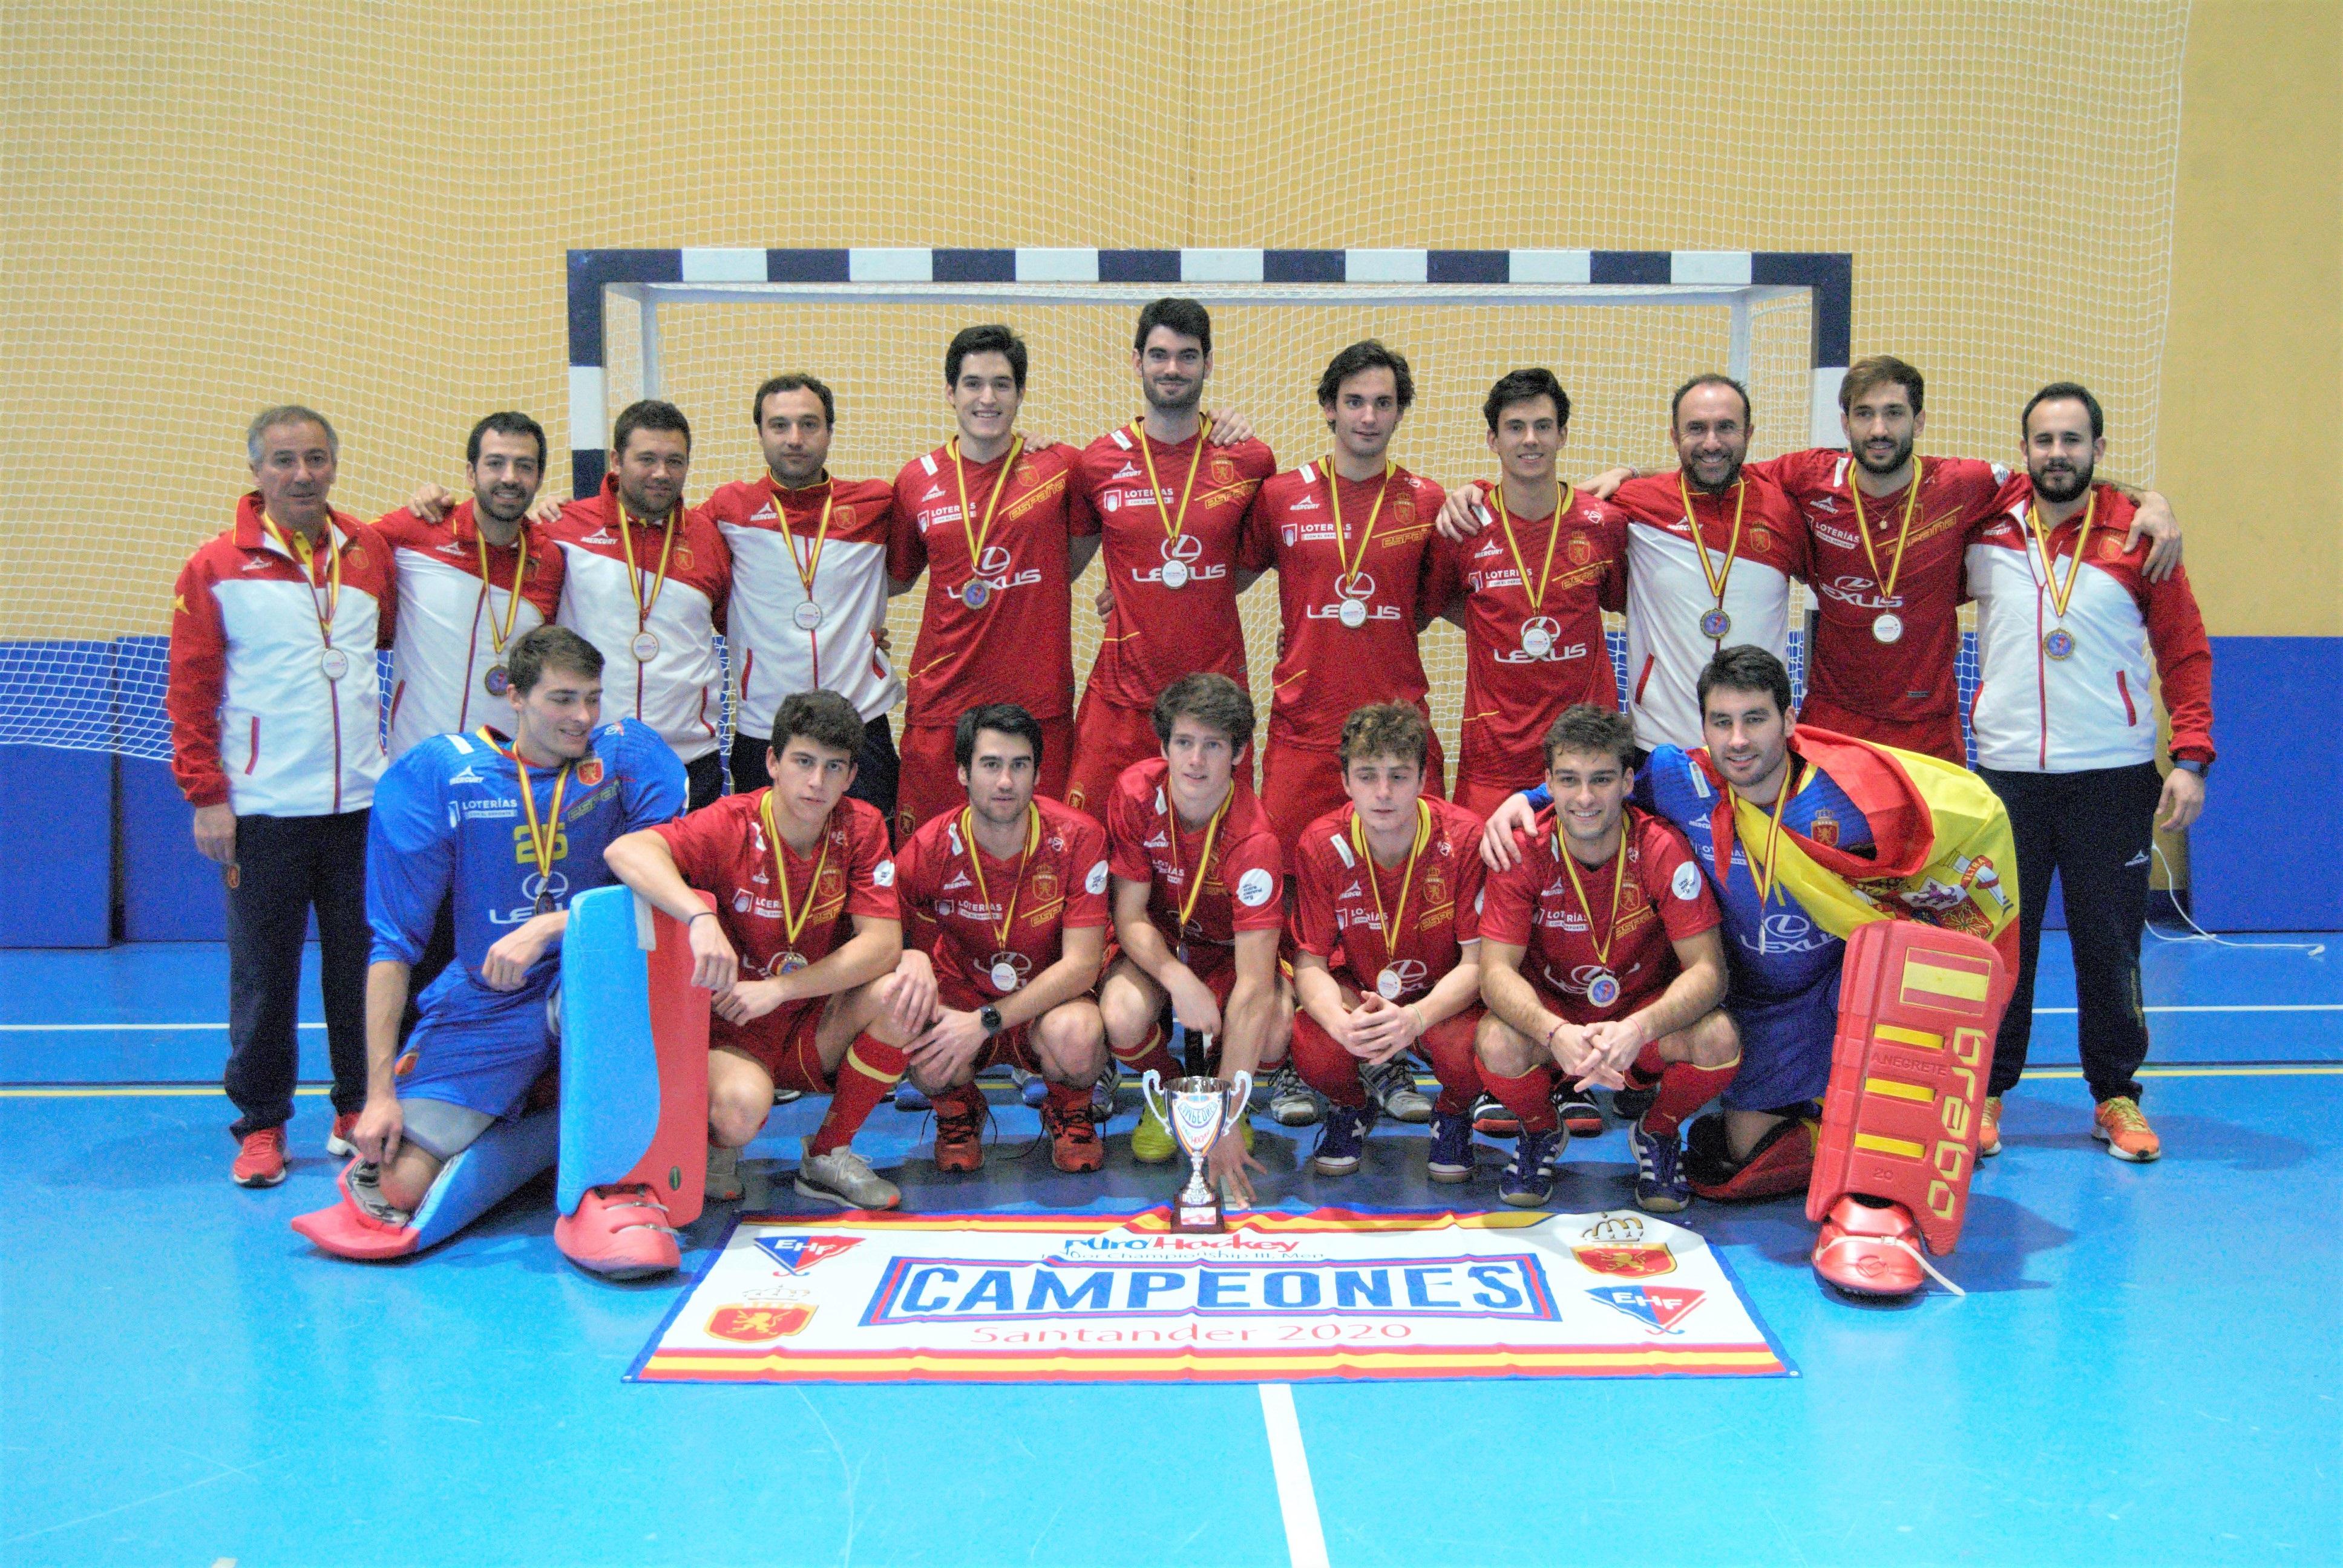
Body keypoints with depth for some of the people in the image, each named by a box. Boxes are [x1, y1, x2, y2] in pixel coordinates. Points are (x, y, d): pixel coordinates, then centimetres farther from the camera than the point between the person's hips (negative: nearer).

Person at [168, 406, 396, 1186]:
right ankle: (260, 1123, 16)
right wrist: (206, 794, -6)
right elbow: (190, 690, -1)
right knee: (263, 973, 4)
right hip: (264, 809, -2)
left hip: (362, 802, 3)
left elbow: (401, 636, 24)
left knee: (363, 963, 8)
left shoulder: (371, 552, 8)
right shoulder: (215, 567, 0)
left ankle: (361, 1109, 21)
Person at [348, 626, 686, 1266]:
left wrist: (548, 928, -27)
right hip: (479, 1011, 1)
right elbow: (393, 944, -6)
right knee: (400, 1184, -12)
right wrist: (380, 1093, -11)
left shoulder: (629, 754, -6)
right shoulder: (433, 775, -7)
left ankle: (611, 1186, -27)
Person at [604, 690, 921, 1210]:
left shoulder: (861, 827, -6)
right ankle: (717, 1146, 5)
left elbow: (883, 943, -14)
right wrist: (702, 918, -48)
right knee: (741, 1108, -37)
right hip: (732, 1032, -4)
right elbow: (626, 852, -32)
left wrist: (779, 989, -24)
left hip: (817, 1033, 4)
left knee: (906, 986, -25)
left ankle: (828, 1155, -5)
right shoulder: (731, 826, -15)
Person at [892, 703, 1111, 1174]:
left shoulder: (1077, 838, -17)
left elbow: (1082, 964, -19)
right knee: (920, 1032, -34)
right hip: (961, 991, 1)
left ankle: (1069, 1114, 2)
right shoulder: (930, 848, -14)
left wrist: (987, 1021, -29)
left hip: (1049, 1004, -1)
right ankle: (958, 1113, 5)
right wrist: (909, 956, -31)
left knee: (1075, 1034, -37)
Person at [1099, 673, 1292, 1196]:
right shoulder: (1137, 792, -20)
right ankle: (1169, 1090, 5)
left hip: (1229, 952, -2)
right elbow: (1130, 916, -13)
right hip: (1156, 946, 2)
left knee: (1275, 1032, -33)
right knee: (1123, 1016, -33)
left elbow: (1254, 987, -34)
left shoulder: (1254, 840, -30)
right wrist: (1179, 981, -35)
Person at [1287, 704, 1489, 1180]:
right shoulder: (1321, 846, -16)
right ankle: (1353, 1104, 9)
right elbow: (1310, 962, -13)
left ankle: (1452, 1114, 5)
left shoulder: (1464, 838, -21)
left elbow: (1477, 961, -19)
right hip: (1358, 991, 1)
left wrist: (1416, 1017, -40)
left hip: (1443, 998, -1)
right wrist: (1341, 1022, -38)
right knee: (1314, 1055, -32)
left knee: (1466, 1052, -36)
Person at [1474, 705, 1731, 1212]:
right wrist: (1556, 1034, -43)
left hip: (1645, 1015, 0)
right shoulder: (1524, 851, -17)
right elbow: (1497, 971, -21)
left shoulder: (1661, 848, -18)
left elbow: (1708, 968, -22)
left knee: (1718, 1039, -31)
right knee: (1497, 1045, -33)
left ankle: (1657, 1135, 4)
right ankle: (1541, 1132, 4)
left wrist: (1638, 1029, -43)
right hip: (1551, 1014, 0)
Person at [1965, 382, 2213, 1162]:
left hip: (2113, 775, -1)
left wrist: (2191, 757, -6)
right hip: (2006, 769, 1)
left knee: (2110, 940, 5)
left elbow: (2185, 652, 2)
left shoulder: (2137, 536, 1)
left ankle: (2116, 1097, 18)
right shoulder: (1985, 528, 4)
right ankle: (1985, 1092, 15)